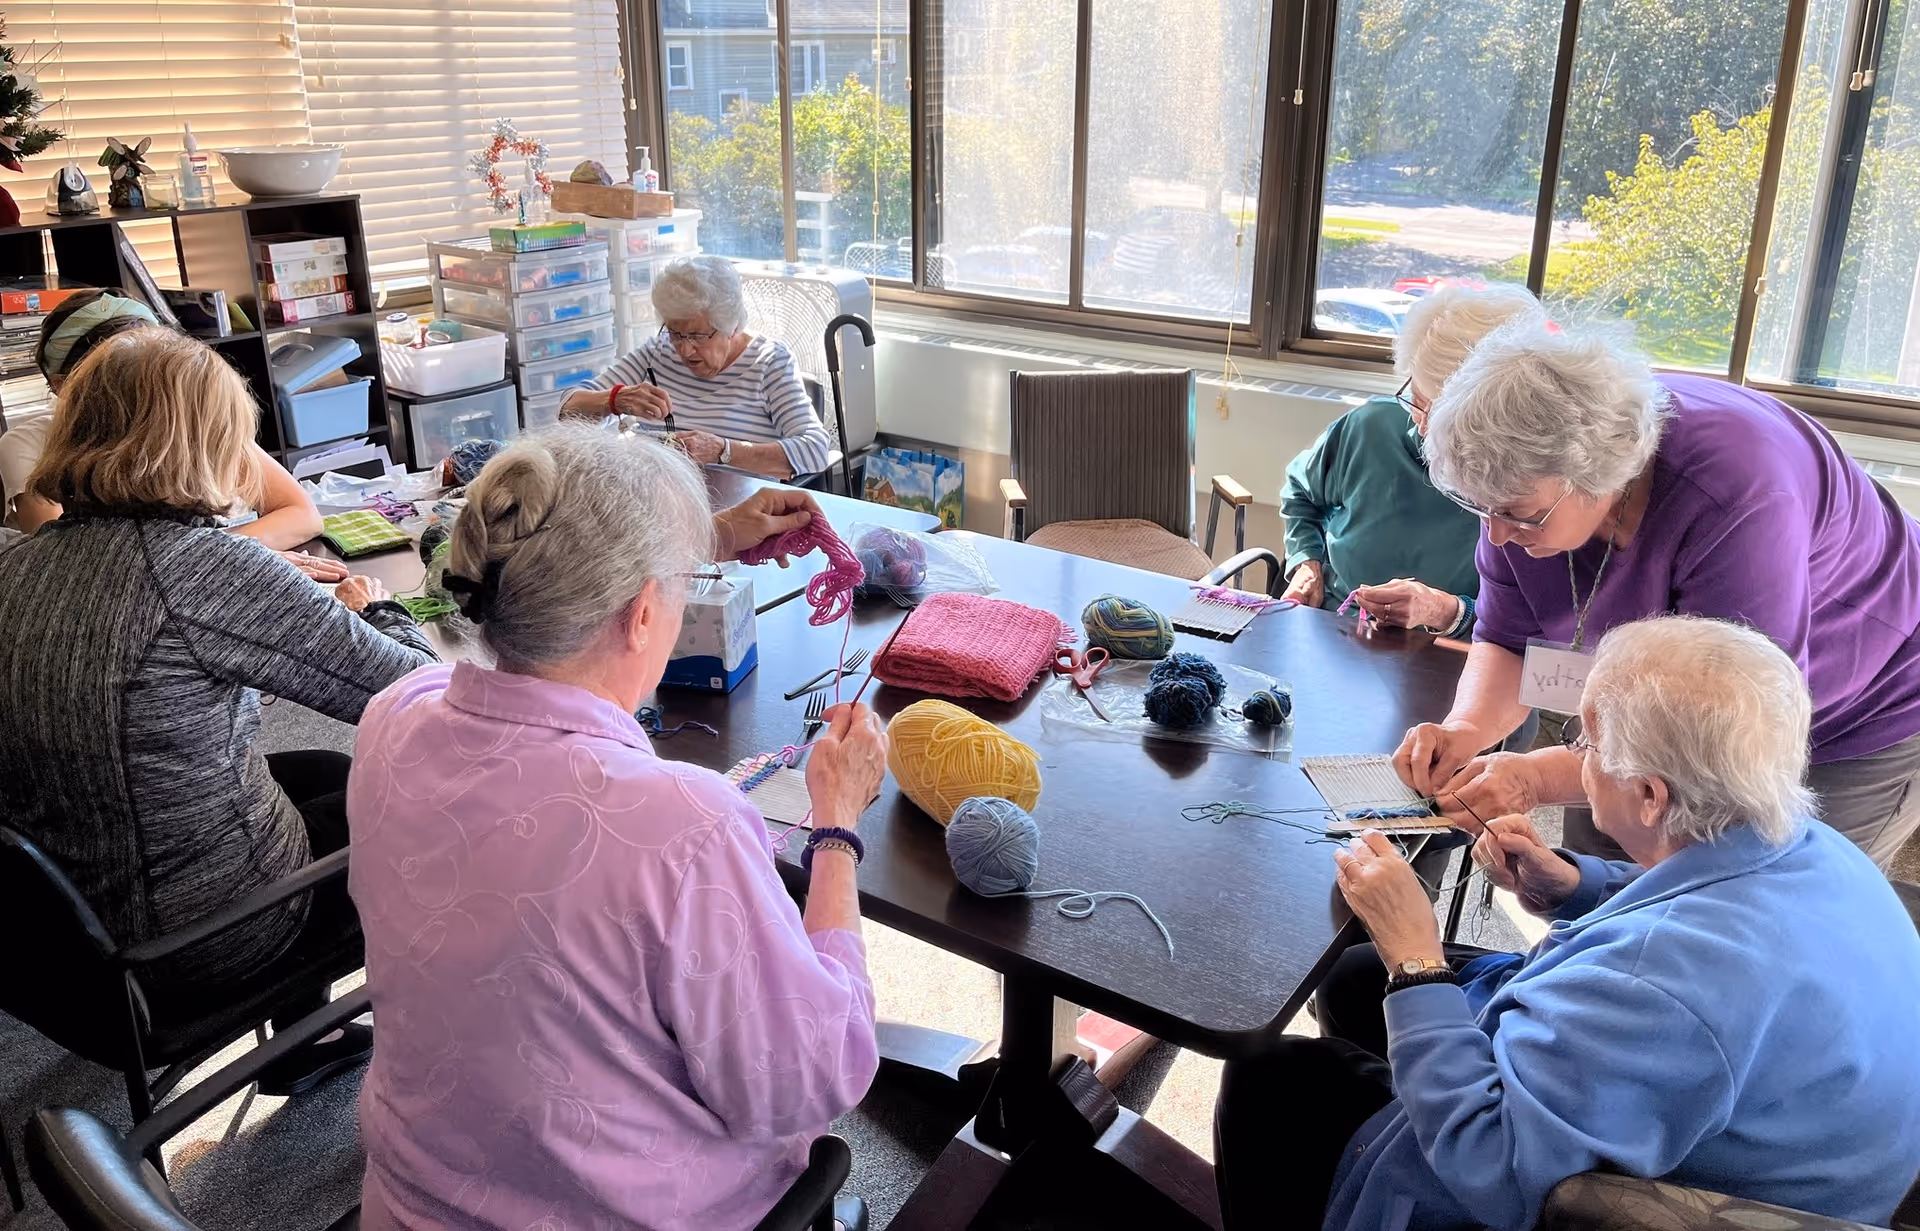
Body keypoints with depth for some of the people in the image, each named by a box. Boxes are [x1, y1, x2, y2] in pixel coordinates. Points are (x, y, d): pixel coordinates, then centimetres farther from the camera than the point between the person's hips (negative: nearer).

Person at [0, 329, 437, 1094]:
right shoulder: (205, 565, -25)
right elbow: (408, 690, -20)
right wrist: (376, 610, 1)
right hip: (200, 940, -7)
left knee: (330, 773, 28)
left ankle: (300, 1041, 37)